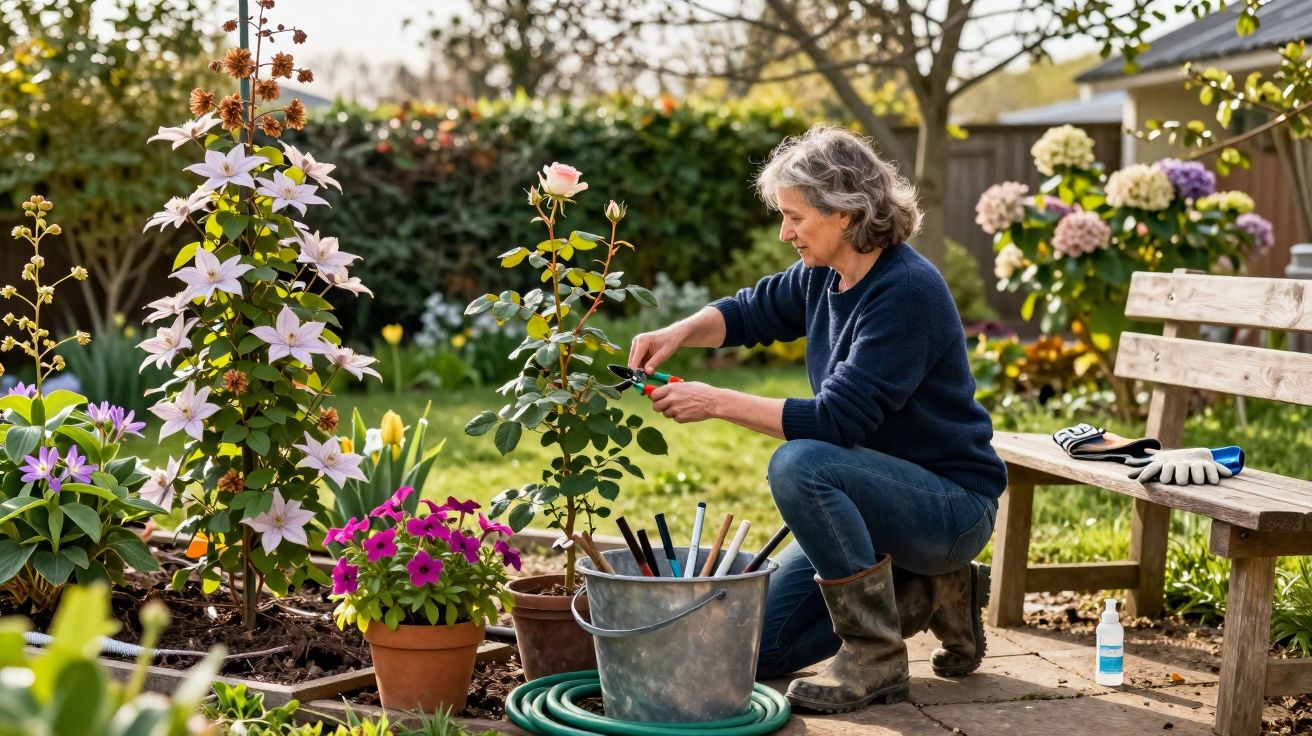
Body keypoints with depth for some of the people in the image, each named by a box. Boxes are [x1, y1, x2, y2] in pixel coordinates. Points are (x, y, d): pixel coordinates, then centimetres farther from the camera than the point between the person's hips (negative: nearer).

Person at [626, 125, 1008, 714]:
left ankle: (877, 660, -19)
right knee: (763, 649, 4)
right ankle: (934, 593, 16)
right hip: (883, 497, 9)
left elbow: (836, 419, -30)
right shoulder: (825, 277, 1)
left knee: (799, 465, -35)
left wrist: (716, 402, -26)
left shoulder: (907, 291, -25)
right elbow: (749, 312, 18)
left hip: (953, 502, -9)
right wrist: (677, 334, -3)